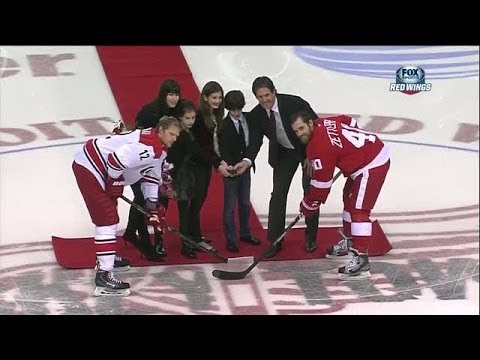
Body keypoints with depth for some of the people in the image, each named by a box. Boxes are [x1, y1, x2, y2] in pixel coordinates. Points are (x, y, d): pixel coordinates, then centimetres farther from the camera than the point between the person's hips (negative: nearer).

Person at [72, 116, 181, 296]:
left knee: (109, 212, 26)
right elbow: (116, 159, -32)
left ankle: (106, 258, 46)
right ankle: (104, 275, -20)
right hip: (89, 166, -11)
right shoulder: (149, 147, -23)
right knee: (108, 219, -15)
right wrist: (114, 183, -15)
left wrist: (153, 205, 15)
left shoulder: (159, 148, 11)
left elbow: (151, 173, 20)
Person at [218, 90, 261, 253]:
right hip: (230, 169, -5)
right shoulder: (224, 126, -14)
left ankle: (245, 233, 33)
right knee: (230, 206, 1)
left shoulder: (248, 119, -1)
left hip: (245, 167, 5)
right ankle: (231, 241, 8)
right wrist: (231, 167, -26)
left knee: (245, 203, 18)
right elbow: (224, 151, -16)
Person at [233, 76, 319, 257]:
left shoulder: (294, 103, -29)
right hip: (283, 153, 3)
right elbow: (255, 141, -16)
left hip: (308, 149, -3)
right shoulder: (256, 115, -18)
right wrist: (247, 161, -36)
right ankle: (274, 241, 2)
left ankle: (310, 237, 16)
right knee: (278, 193, -3)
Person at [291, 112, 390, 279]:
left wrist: (309, 205, -5)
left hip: (371, 166, -11)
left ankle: (361, 259, -22)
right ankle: (349, 241, 40)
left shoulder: (320, 147, -23)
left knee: (357, 209, -16)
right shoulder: (323, 122, 3)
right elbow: (350, 121, 20)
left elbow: (321, 182, -17)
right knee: (349, 198, 25)